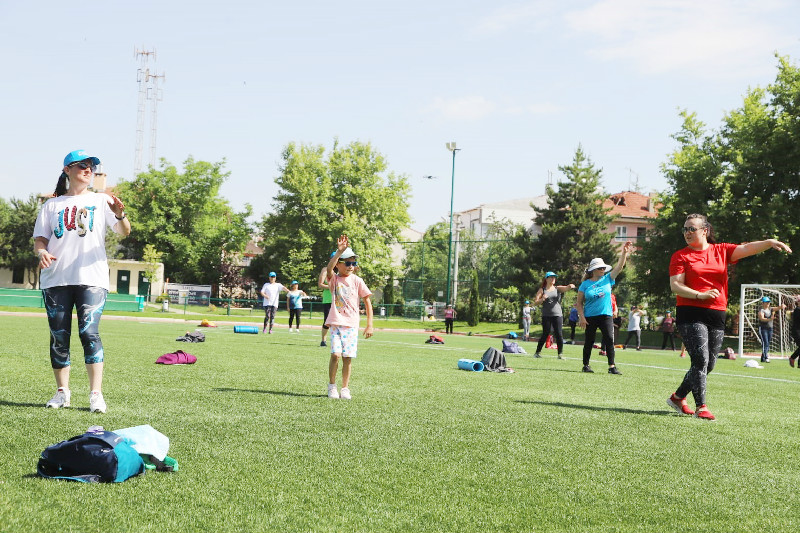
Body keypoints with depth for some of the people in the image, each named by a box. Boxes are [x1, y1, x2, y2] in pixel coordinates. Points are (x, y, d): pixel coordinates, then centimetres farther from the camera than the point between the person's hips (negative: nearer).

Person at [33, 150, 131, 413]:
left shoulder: (101, 200, 11)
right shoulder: (52, 205, 15)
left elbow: (124, 232, 2)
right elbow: (40, 238, 13)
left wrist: (120, 215, -19)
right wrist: (41, 252, -10)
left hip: (91, 279, -2)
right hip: (56, 280, 2)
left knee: (89, 332, -14)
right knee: (59, 336, 2)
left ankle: (96, 393, -13)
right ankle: (62, 391, 12)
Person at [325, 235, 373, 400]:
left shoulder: (357, 281, 4)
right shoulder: (334, 279, 2)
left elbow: (367, 302, 5)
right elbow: (329, 268, -21)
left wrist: (369, 325, -1)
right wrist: (339, 251, -33)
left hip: (351, 324, 1)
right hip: (336, 322, -1)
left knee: (348, 358, 1)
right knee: (336, 354, -13)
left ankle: (345, 388, 16)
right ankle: (332, 386, 5)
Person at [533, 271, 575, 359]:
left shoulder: (558, 288, 12)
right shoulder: (542, 290, 6)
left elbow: (566, 288, -6)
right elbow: (535, 302, 2)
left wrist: (570, 286, -28)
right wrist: (542, 299, -18)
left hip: (557, 315, 2)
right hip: (546, 316, -2)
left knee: (559, 334, -4)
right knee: (545, 334, -2)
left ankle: (560, 354, 2)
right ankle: (537, 352, 10)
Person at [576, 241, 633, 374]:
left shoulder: (607, 279, 6)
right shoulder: (585, 284, -2)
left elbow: (619, 267, -1)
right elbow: (579, 303, 0)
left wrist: (624, 253, -13)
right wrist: (582, 317, -9)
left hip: (605, 315, 2)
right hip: (590, 317, -2)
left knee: (609, 340, -9)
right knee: (589, 342, 6)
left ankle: (611, 366, -9)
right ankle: (586, 365, 19)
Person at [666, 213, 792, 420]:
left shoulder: (721, 251, 10)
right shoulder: (680, 256, 1)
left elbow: (746, 249, -4)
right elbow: (675, 285, -7)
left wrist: (769, 242, -22)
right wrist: (700, 295, -21)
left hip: (717, 316, 5)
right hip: (691, 315, -4)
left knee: (708, 364, 9)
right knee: (701, 360, -16)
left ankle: (678, 397, 25)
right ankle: (701, 407, -9)